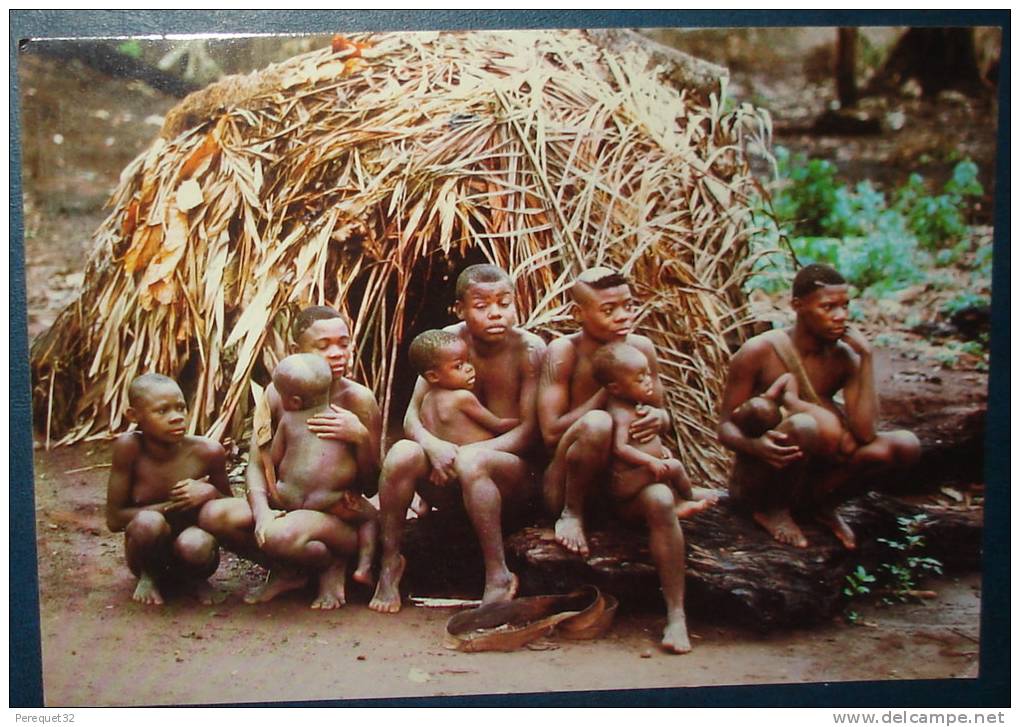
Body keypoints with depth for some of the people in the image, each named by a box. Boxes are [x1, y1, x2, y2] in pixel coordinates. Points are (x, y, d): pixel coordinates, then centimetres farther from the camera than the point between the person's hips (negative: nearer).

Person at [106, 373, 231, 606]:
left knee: (195, 544, -34)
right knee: (148, 522, -33)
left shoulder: (208, 452, -15)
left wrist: (210, 493, -20)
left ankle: (193, 578, 4)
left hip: (188, 553, 1)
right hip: (151, 554, -1)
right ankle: (148, 576, 1)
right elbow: (114, 519, -14)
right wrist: (172, 505, -22)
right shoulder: (129, 447, -18)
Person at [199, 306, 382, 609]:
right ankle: (289, 573, 3)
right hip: (286, 507, 4)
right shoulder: (278, 394, -1)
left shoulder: (358, 398, -10)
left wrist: (361, 437, -24)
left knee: (282, 535, -36)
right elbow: (256, 465, -4)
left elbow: (370, 488, -6)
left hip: (342, 517, -4)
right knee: (213, 515, -22)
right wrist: (262, 513, -23)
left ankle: (332, 566, 1)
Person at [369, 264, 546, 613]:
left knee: (472, 462, -36)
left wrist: (467, 451, -27)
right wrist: (432, 445, -30)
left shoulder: (528, 348, -12)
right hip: (450, 482, 3)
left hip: (513, 477, -3)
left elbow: (529, 430, -14)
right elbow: (412, 415, -6)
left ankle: (499, 578, -22)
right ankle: (390, 563, -8)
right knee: (402, 454, -27)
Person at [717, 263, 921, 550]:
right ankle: (773, 509, -8)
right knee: (811, 425, -35)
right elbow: (726, 427, -14)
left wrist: (866, 357, -17)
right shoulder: (759, 352, -14)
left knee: (905, 445, -14)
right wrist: (755, 445, -38)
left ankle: (819, 503, 5)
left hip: (809, 476, 5)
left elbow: (865, 434, -15)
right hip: (755, 481, -5)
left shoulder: (844, 358, -3)